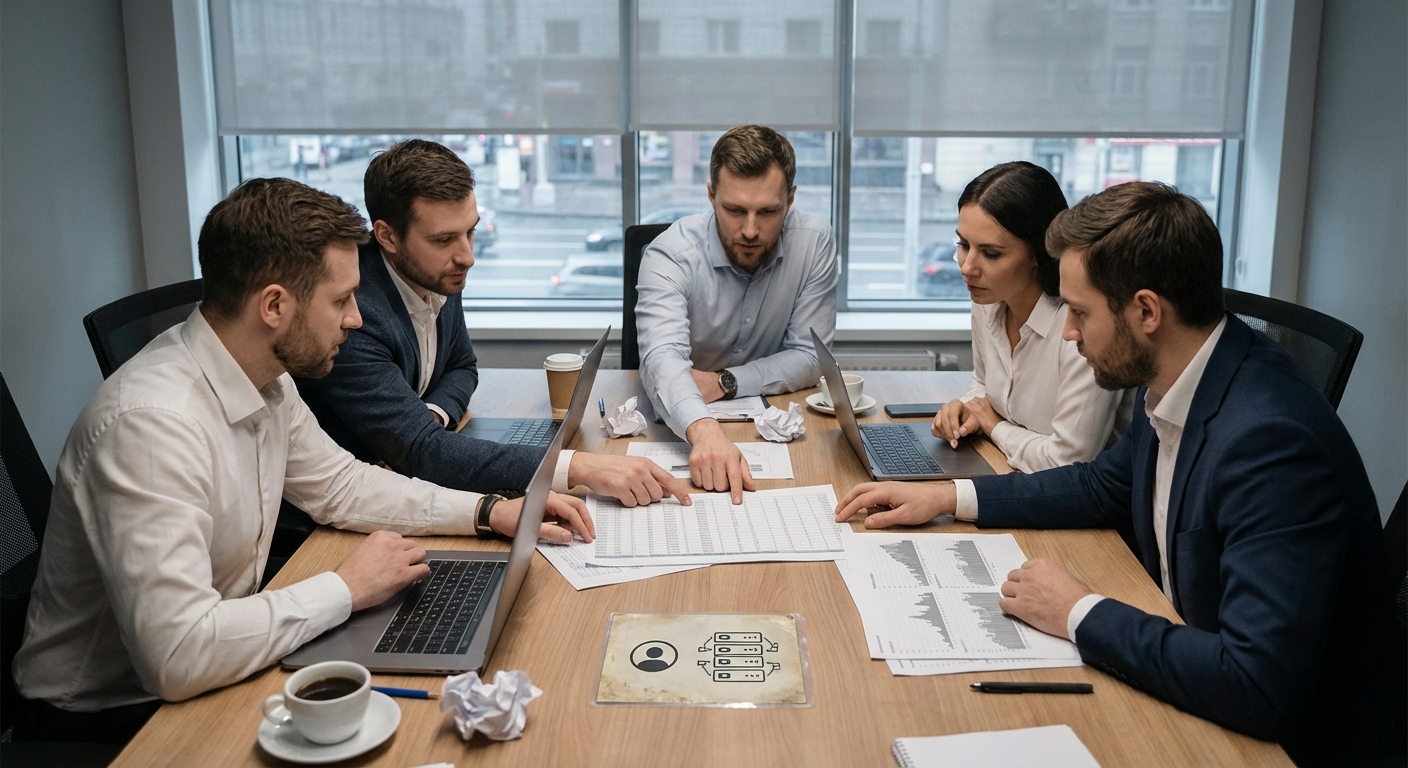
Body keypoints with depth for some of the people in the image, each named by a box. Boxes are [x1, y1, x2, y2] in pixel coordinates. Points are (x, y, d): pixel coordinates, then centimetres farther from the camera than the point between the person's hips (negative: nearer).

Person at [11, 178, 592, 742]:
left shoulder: (267, 379, -3)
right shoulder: (151, 422, -31)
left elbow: (338, 485, 13)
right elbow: (178, 656, -36)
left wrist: (492, 512, 2)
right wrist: (346, 588, -23)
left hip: (205, 673, 8)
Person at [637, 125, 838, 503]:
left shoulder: (813, 241, -11)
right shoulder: (671, 254, -19)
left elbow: (808, 357, -6)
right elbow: (663, 357, -36)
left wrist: (723, 383, -20)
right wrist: (703, 430, -55)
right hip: (679, 428, -1)